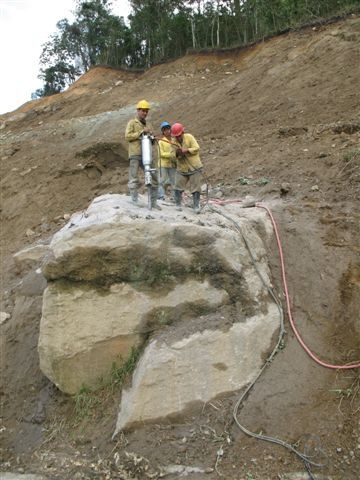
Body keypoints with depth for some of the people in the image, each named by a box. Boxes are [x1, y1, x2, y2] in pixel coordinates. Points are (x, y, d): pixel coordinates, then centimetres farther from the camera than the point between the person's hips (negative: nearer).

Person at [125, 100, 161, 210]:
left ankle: (153, 202, 8)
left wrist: (151, 136, 1)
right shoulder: (132, 123, 6)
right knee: (134, 179, -9)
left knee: (154, 177, 2)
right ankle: (135, 200, -6)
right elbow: (127, 136, -7)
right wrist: (141, 132, -11)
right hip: (135, 155, -5)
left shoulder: (148, 125, 22)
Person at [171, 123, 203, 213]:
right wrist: (177, 153, -24)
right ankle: (178, 204, 14)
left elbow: (197, 148, -13)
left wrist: (187, 150, -25)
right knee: (178, 187, -1)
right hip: (181, 168, 3)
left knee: (196, 187, -2)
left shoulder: (189, 137, -8)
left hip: (194, 167, -3)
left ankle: (196, 206, 4)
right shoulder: (174, 141, 0)